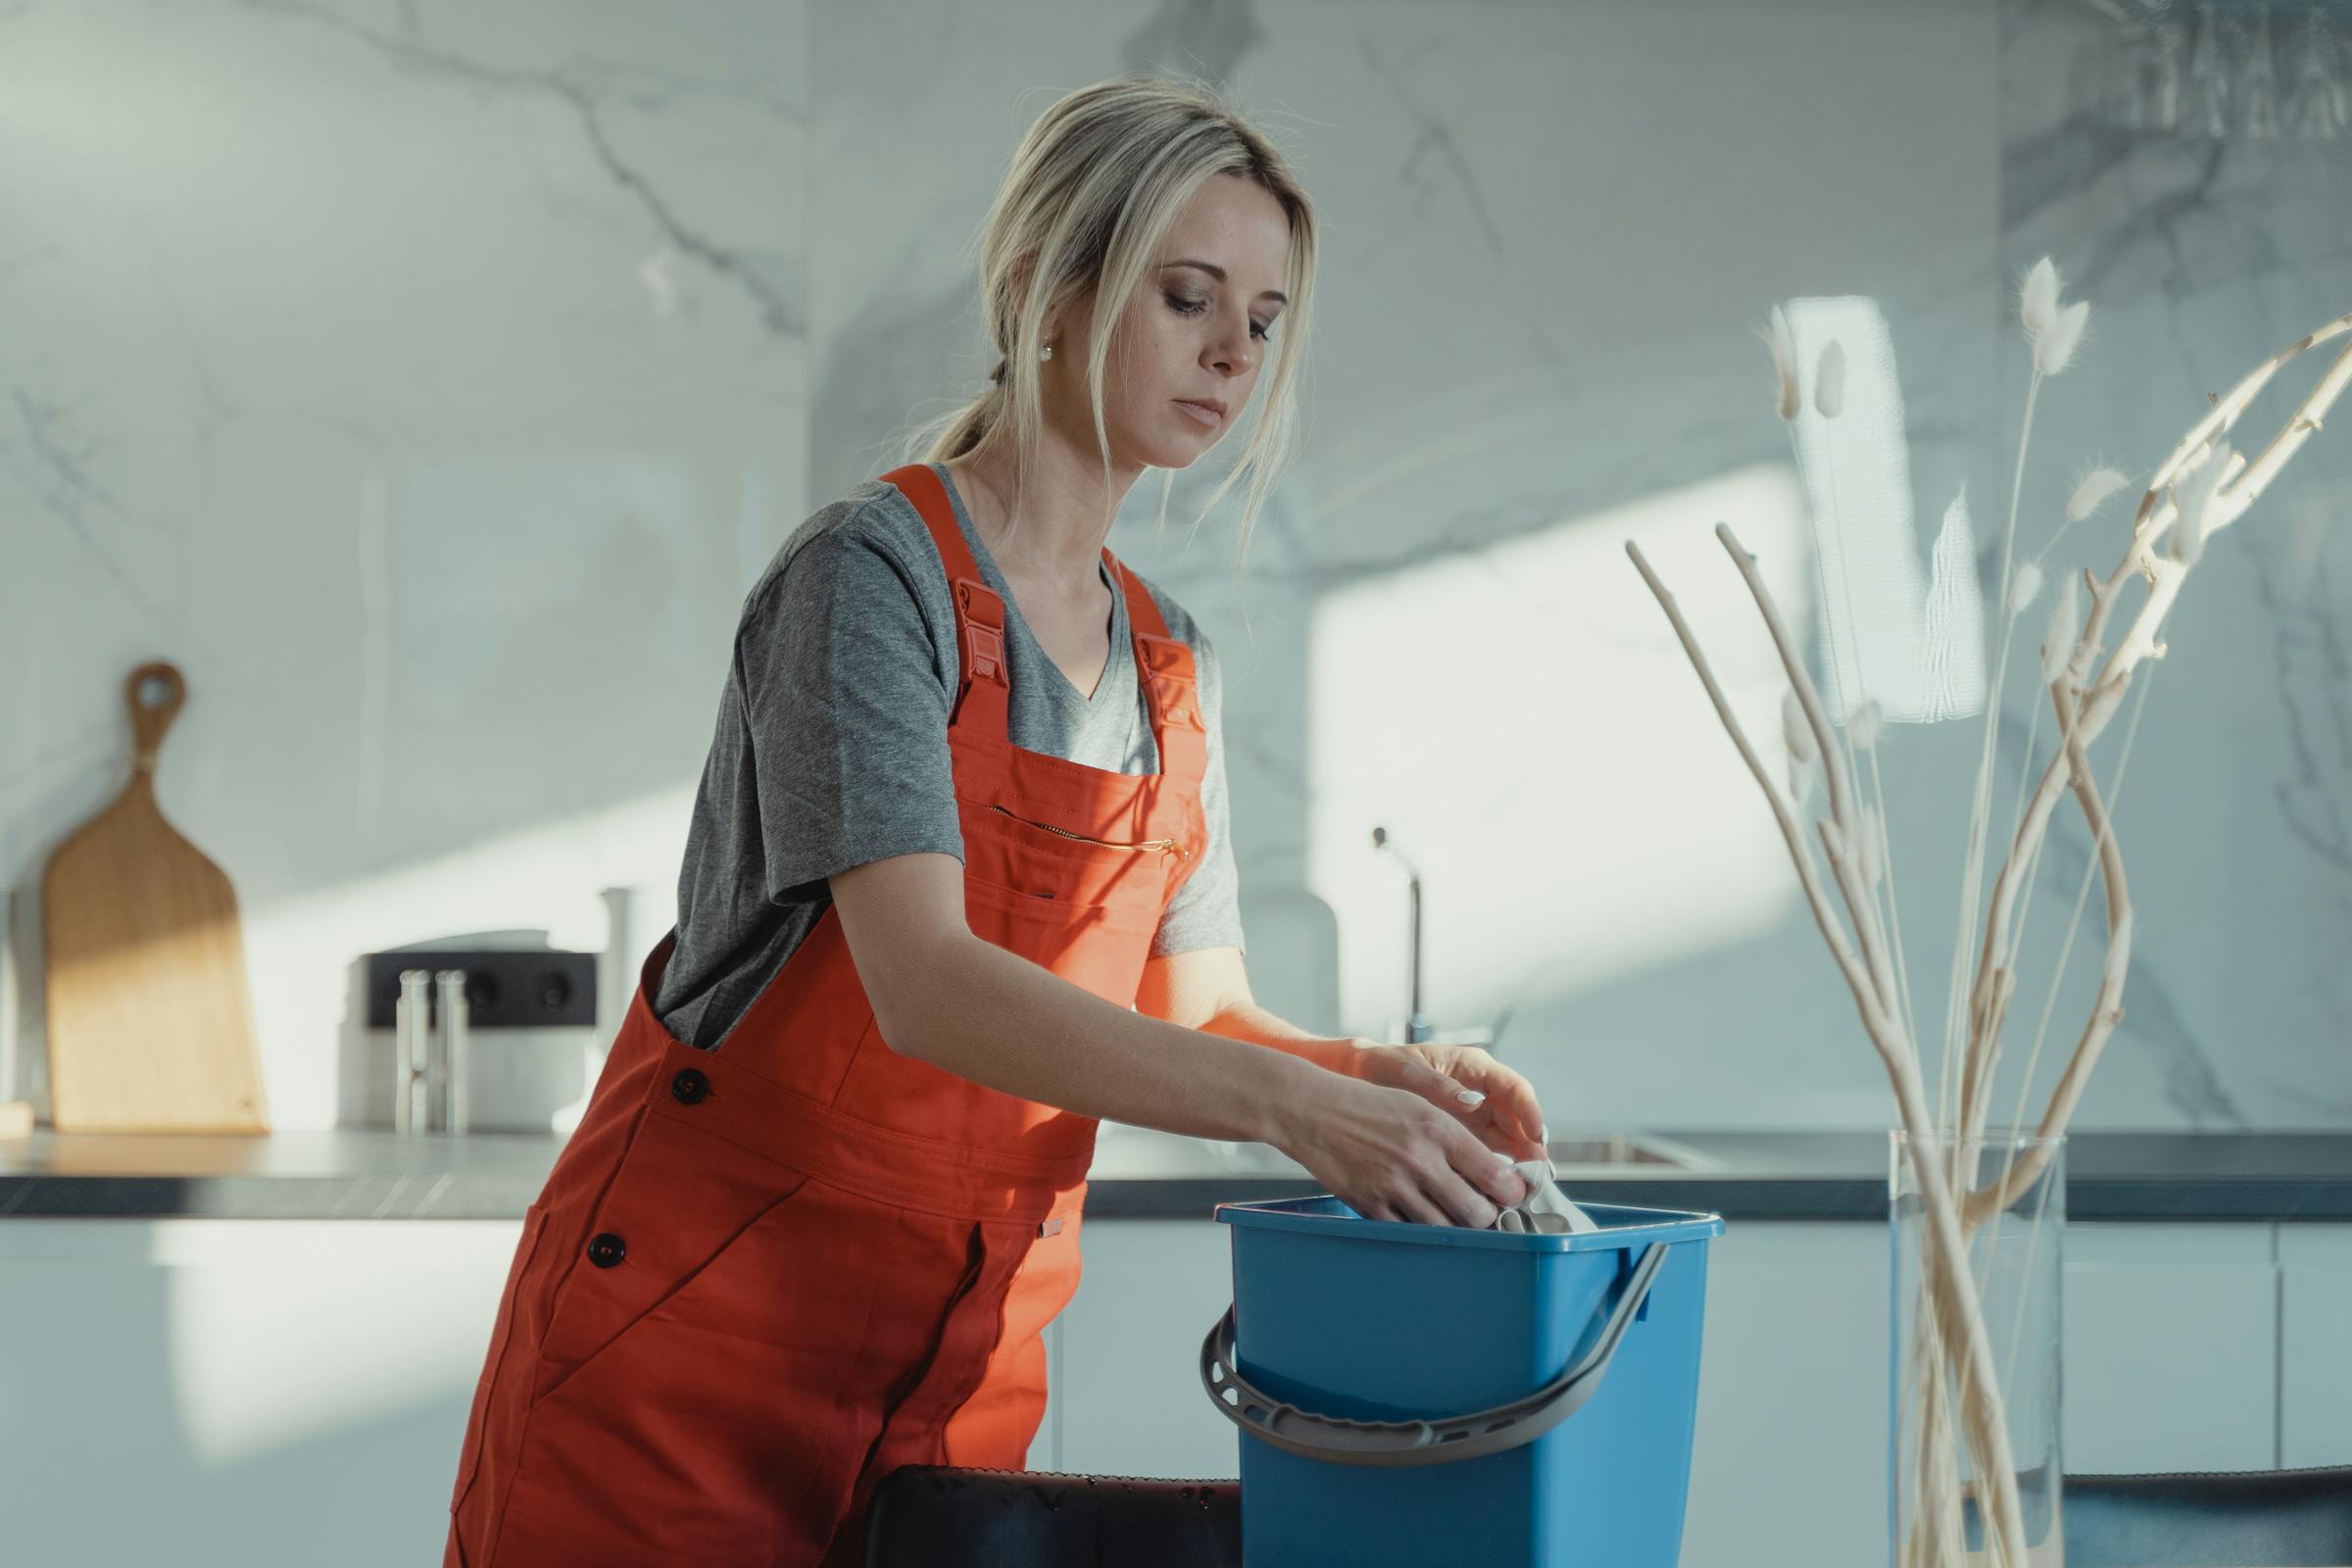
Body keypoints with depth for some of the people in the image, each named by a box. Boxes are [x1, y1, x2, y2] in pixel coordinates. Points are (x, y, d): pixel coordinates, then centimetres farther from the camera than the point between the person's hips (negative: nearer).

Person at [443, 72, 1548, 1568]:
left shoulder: (1171, 665, 10)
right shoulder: (874, 574, -13)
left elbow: (1196, 1011, 9)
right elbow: (921, 985, -25)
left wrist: (1371, 1074, -12)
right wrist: (1284, 1100, -34)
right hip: (695, 1332, -6)